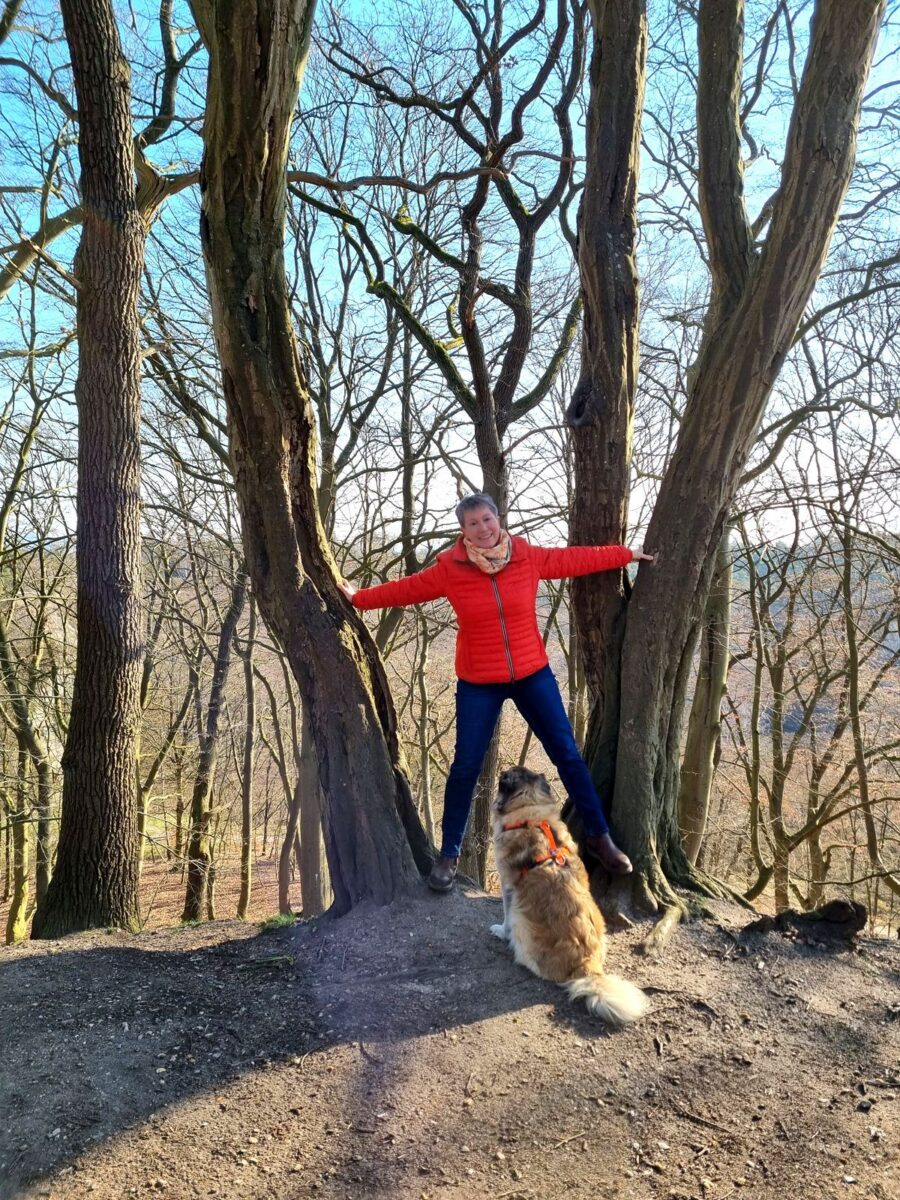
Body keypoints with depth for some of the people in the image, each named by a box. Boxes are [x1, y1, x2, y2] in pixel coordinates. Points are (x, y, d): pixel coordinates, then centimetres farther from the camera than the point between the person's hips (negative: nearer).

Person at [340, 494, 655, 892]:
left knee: (567, 754, 7)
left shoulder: (529, 558, -6)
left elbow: (576, 559, 6)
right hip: (478, 684, -1)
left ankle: (599, 836, 25)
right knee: (466, 766, 2)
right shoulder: (450, 568, -10)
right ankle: (448, 855, 19)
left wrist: (626, 555, 15)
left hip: (533, 675, 2)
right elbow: (407, 588, 2)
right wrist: (360, 598, 7)